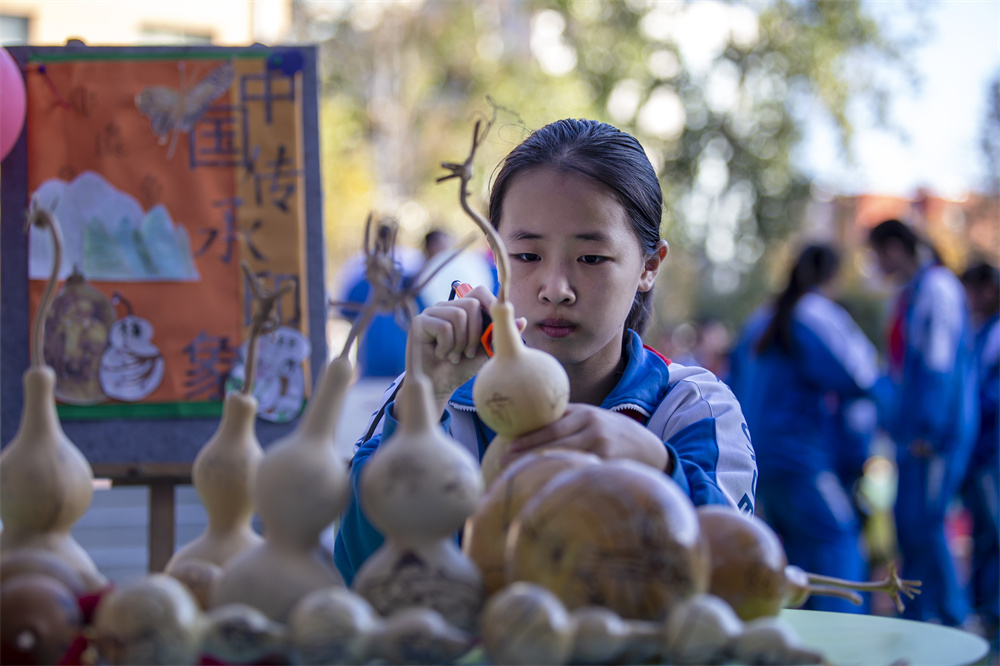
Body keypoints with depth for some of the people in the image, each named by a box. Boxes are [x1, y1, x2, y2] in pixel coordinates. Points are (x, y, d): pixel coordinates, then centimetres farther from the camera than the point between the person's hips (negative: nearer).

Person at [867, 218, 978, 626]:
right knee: (909, 521, 9)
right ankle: (914, 617, 15)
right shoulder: (909, 293, 17)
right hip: (913, 431, 10)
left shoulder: (936, 287, -12)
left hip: (936, 434, -10)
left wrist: (928, 430, -20)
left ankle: (952, 619, 1)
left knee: (924, 523, -9)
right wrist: (890, 417, 23)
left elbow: (940, 362, -18)